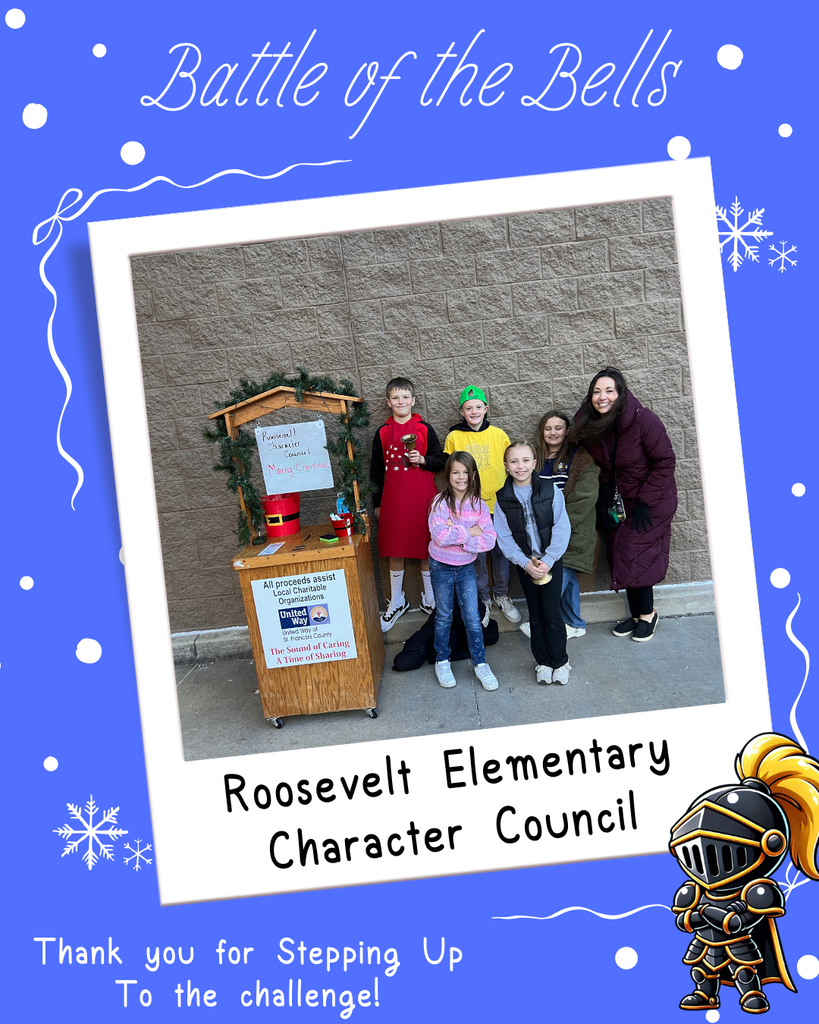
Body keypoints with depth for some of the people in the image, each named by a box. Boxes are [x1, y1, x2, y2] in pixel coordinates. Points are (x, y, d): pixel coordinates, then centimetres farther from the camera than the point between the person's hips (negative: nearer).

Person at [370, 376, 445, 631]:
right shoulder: (383, 433, 6)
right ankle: (397, 602, 20)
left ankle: (430, 598, 21)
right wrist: (377, 503, 10)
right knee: (395, 551, 6)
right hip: (393, 498, 1)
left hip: (423, 496, -1)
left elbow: (440, 462, 6)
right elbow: (377, 470, 10)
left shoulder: (424, 429, 2)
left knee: (427, 548, 5)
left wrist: (423, 459, -14)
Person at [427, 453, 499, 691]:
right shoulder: (440, 503, -15)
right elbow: (441, 536, -29)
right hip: (441, 567, -2)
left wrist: (457, 535, -24)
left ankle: (480, 663, 21)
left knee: (472, 618, 6)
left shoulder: (478, 505, -6)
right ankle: (442, 661, 30)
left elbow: (489, 540, -15)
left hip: (466, 567, 2)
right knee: (444, 617, 13)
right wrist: (470, 531, -21)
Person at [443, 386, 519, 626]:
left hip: (499, 506, 1)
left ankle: (501, 595, 30)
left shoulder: (499, 435, 2)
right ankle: (482, 599, 24)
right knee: (476, 556, 7)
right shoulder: (454, 437, -2)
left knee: (501, 553, 11)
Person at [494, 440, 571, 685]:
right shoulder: (503, 498, -4)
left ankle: (560, 661, 16)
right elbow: (504, 537, -5)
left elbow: (562, 528, -10)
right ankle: (543, 662, 24)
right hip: (525, 563, 2)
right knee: (535, 614, 11)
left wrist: (548, 560, -16)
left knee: (551, 612, -2)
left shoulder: (550, 490, -9)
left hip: (551, 560, -2)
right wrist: (525, 562, -14)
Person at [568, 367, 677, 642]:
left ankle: (647, 614, 13)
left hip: (651, 502, -6)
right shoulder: (589, 427, -6)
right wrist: (606, 500, -1)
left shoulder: (644, 420, -23)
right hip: (617, 503, 6)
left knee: (634, 557, -8)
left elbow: (665, 462, -17)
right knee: (621, 559, 8)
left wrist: (644, 502, -18)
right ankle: (637, 614, 24)